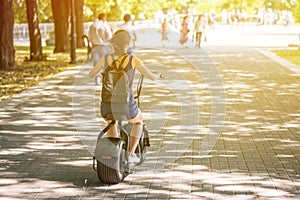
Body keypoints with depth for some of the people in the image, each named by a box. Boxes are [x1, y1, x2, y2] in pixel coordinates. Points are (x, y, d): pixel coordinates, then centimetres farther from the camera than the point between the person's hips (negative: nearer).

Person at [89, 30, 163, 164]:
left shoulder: (105, 58, -1)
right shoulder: (133, 60, -5)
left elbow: (91, 75, 14)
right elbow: (151, 77, 0)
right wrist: (158, 76, 23)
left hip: (107, 107, 2)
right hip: (126, 106, -2)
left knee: (111, 123, 39)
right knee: (138, 121, 33)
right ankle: (131, 153, 22)